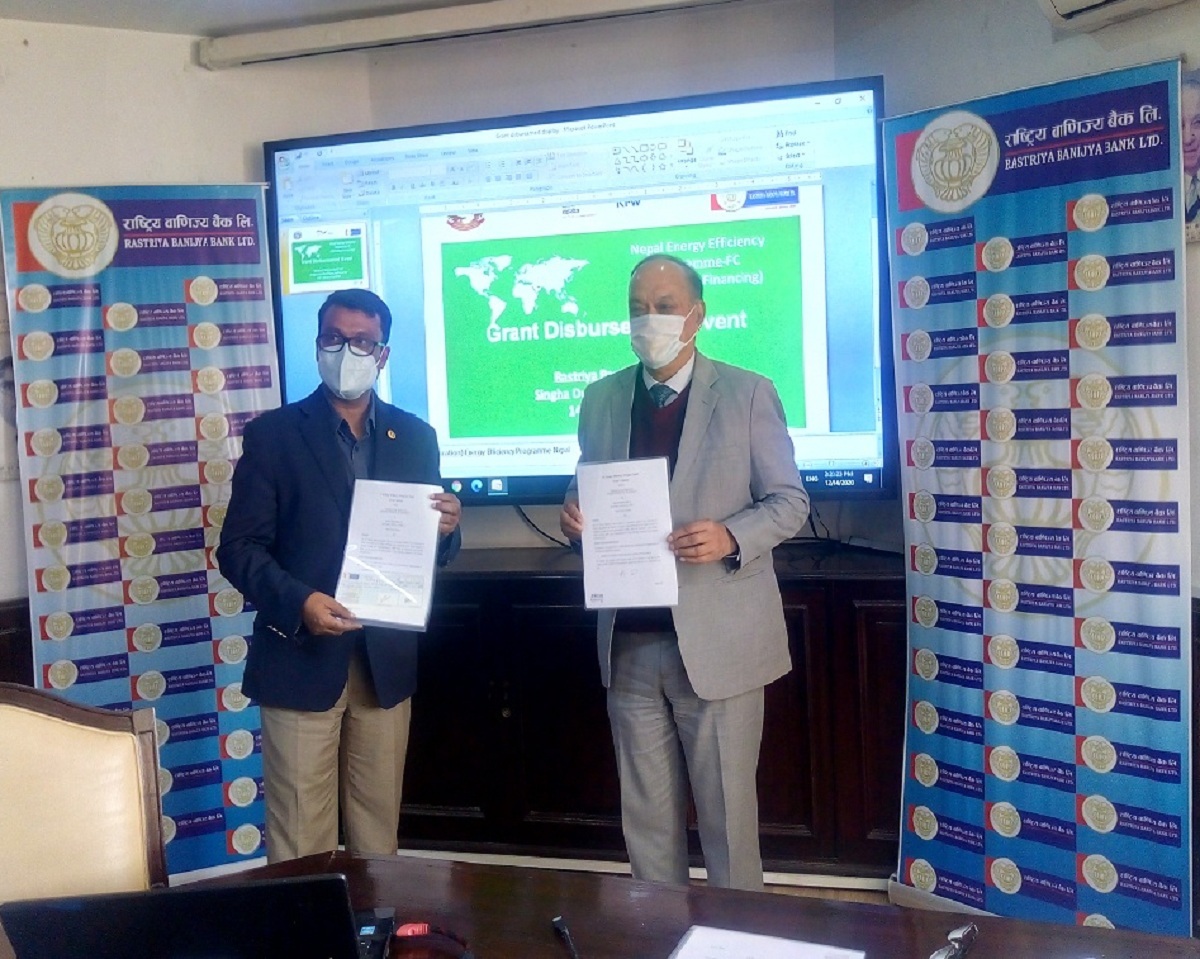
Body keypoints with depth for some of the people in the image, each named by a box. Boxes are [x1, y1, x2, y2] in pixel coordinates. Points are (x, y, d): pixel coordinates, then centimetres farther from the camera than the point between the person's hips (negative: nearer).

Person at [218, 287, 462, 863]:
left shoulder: (415, 437, 9)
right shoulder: (274, 434, -1)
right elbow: (239, 548, -5)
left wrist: (445, 529, -10)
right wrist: (298, 602, -21)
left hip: (386, 663, 3)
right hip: (300, 661, -3)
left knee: (378, 828, 12)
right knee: (300, 843, 1)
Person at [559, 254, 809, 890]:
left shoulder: (747, 394, -3)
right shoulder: (601, 399, 10)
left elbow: (789, 501, -2)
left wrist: (730, 537, -20)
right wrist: (575, 517, -6)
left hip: (717, 641, -4)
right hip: (630, 642, 4)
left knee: (727, 812, 6)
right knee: (645, 815, 13)